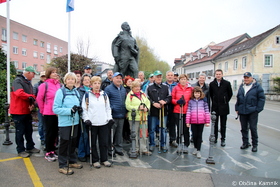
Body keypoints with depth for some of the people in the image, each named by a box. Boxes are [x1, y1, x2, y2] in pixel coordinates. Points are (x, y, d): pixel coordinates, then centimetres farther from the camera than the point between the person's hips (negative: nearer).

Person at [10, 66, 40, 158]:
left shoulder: (28, 82, 12)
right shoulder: (18, 81, -15)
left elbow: (32, 95, 9)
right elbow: (19, 93, -31)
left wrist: (32, 103, -10)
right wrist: (30, 96, -17)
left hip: (27, 111, 8)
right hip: (18, 111, -8)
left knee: (29, 130, 16)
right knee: (20, 131, 3)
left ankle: (30, 147, 29)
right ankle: (21, 150, 16)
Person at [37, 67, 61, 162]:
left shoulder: (59, 84, 4)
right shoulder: (45, 85, -10)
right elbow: (39, 99, -4)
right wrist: (42, 111, 3)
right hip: (48, 113, -4)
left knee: (55, 132, 12)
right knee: (50, 132, 6)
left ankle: (52, 150, 28)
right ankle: (48, 153, 21)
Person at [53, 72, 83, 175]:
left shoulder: (76, 92, 8)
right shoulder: (60, 91, -10)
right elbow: (56, 109, -14)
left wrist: (79, 109, -3)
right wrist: (70, 110, -22)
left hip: (75, 122, 6)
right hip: (64, 123, -6)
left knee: (73, 142, 16)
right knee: (64, 143, 2)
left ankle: (72, 161, 33)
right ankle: (62, 166, 16)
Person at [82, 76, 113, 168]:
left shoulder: (104, 95, 11)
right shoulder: (87, 95, 1)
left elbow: (108, 108, 15)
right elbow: (84, 109, 0)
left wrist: (109, 118, 4)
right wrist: (86, 119, -12)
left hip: (104, 123, 3)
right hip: (92, 123, -3)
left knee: (104, 142, 9)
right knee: (93, 143, 8)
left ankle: (104, 159, 24)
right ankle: (95, 160, 22)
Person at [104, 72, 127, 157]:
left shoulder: (123, 89, 14)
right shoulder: (108, 89, -6)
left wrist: (125, 111, 16)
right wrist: (110, 109, -15)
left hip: (122, 115, 6)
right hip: (112, 115, -6)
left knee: (119, 133, 15)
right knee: (111, 133, 3)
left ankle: (118, 148, 27)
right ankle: (110, 150, 17)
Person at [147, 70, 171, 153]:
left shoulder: (166, 86, 7)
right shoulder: (150, 86, 0)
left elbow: (170, 97, 9)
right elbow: (147, 98, -2)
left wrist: (165, 101, -10)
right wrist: (153, 103, -14)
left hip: (163, 111, 2)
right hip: (153, 111, -2)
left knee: (163, 128, 11)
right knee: (152, 129, 7)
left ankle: (163, 144, 26)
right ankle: (152, 144, 22)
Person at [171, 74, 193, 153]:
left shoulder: (190, 88, 4)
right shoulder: (175, 88, 4)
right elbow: (172, 99, 5)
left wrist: (186, 102, -6)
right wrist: (177, 101, -13)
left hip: (187, 111, 0)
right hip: (177, 111, 0)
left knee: (186, 129, 4)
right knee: (179, 128, 8)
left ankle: (186, 145, 17)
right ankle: (180, 144, 21)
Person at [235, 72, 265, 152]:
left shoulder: (257, 86, -3)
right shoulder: (241, 87, 12)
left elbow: (262, 98, -4)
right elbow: (238, 98, 16)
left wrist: (258, 109, -10)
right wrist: (237, 108, 11)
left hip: (252, 112, -5)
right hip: (242, 111, 5)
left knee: (253, 128, 0)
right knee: (244, 128, 11)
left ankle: (255, 145, 14)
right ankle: (245, 143, 23)